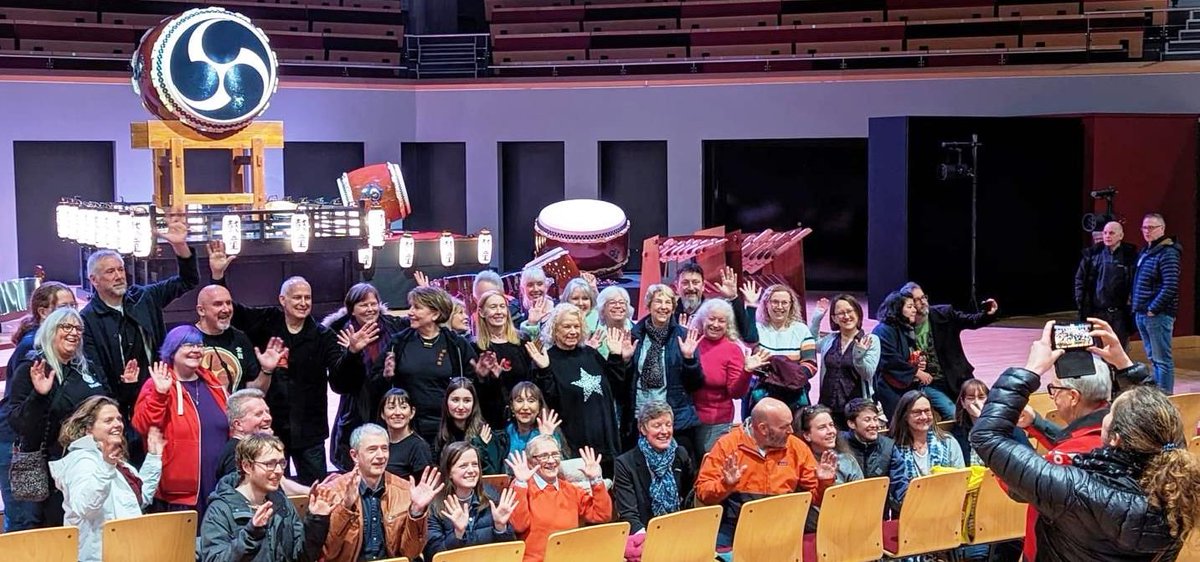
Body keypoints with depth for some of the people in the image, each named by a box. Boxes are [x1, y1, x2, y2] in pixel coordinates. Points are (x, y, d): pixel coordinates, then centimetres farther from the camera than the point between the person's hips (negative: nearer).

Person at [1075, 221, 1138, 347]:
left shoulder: (1130, 255, -3)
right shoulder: (1093, 254, 6)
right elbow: (1080, 279, 10)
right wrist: (1081, 302, 2)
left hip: (1120, 313, -2)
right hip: (1097, 312, 2)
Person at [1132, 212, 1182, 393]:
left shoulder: (1168, 253, -12)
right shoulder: (1145, 252, 15)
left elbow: (1170, 287, -20)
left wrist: (1153, 309, -18)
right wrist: (1136, 307, 11)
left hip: (1158, 315, -9)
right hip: (1141, 314, 9)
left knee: (1162, 359, -4)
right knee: (1153, 358, 15)